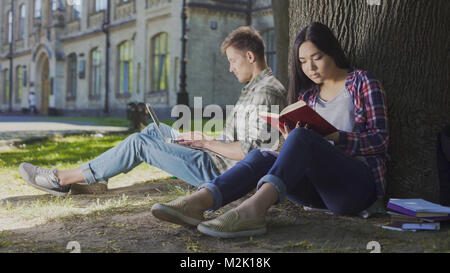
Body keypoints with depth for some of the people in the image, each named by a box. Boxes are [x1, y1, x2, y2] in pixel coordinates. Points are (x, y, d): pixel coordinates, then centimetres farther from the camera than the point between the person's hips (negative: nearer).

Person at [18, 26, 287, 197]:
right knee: (155, 130, 15)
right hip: (219, 156, 10)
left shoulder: (265, 92, -18)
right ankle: (97, 179, 15)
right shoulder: (257, 87, 16)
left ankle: (63, 179, 2)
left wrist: (206, 143, -16)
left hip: (219, 168, -10)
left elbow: (250, 150, -26)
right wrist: (204, 138, 9)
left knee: (139, 143, -9)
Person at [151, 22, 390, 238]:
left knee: (301, 137, -32)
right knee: (261, 157, -21)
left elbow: (380, 139, -2)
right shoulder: (308, 94, 20)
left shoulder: (362, 82, 6)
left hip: (359, 184, -5)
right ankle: (199, 201, -44)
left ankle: (253, 208, -53)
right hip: (318, 189, 5)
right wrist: (290, 138, -8)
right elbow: (303, 152, 16)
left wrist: (336, 137, -19)